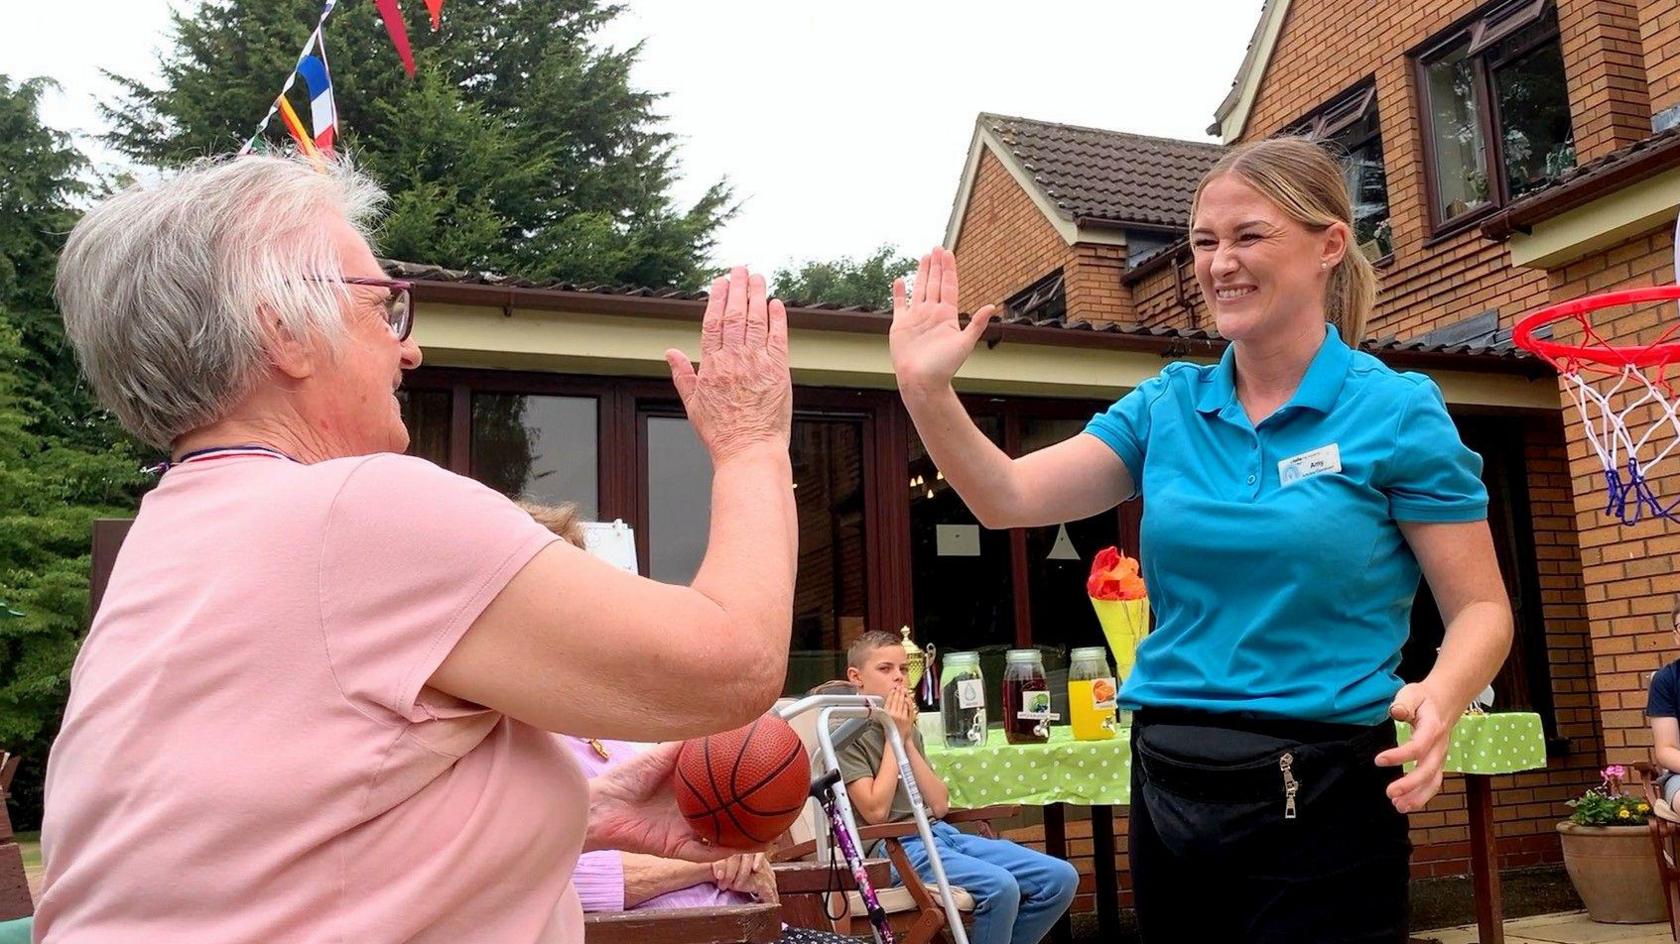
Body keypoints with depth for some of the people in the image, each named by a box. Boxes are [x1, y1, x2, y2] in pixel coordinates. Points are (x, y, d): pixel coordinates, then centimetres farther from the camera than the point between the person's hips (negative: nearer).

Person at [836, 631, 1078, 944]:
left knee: (1062, 878, -4)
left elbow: (940, 806, 8)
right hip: (897, 847, -7)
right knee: (1000, 887, -32)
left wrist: (907, 740, 1)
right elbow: (875, 811, -14)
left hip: (941, 835, 8)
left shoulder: (907, 729, 18)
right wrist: (894, 738, -7)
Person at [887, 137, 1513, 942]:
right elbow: (1009, 498, -2)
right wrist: (926, 389, -17)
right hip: (1167, 785, 5)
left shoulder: (1395, 410, -6)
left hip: (1321, 793, -4)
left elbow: (1481, 609, -4)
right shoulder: (1167, 407, 5)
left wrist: (1439, 695, -25)